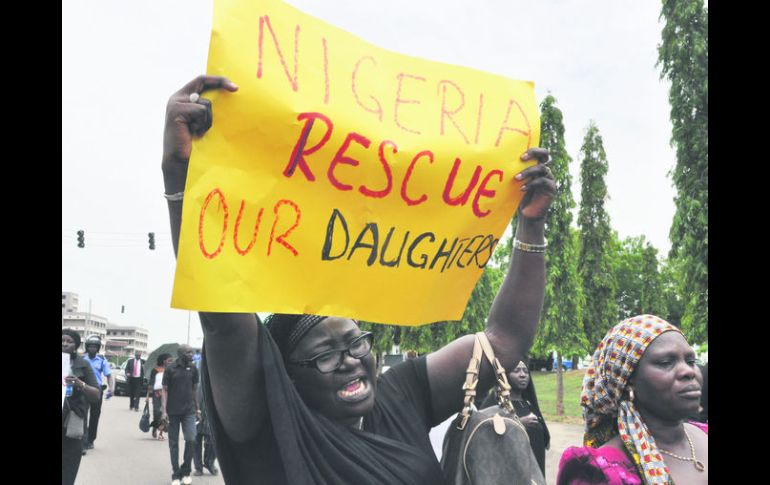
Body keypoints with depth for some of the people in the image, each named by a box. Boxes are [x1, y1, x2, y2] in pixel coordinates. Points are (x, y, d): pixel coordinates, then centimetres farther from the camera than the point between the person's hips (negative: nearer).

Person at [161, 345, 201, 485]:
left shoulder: (193, 368, 5)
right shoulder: (170, 369, -4)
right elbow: (165, 390, -3)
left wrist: (197, 409, 13)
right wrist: (163, 410, -10)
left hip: (189, 411, 2)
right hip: (173, 412, -2)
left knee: (191, 439, -9)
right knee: (173, 443, 5)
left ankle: (186, 471, 9)